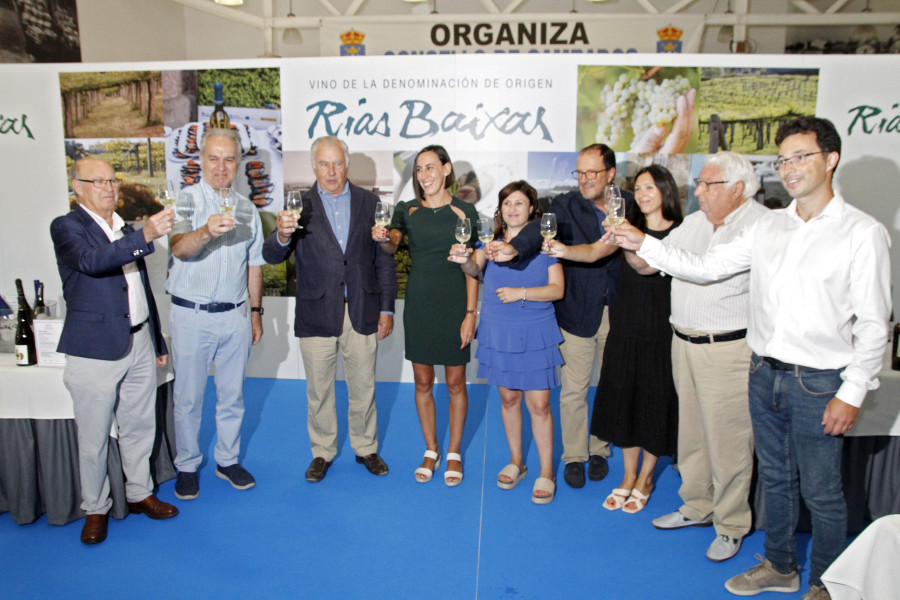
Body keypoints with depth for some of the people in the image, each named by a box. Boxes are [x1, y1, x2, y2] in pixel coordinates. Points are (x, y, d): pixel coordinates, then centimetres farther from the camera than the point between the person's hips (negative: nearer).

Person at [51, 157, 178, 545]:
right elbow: (92, 260, -27)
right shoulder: (66, 227, -5)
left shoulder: (126, 229, 15)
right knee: (94, 437, 6)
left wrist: (157, 341, 20)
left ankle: (139, 494, 31)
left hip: (139, 344, 6)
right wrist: (145, 236, -38)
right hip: (95, 350, -6)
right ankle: (95, 508, 23)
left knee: (139, 427, 15)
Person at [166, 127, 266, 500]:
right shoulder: (186, 201, -5)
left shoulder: (247, 208, 9)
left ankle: (228, 461, 29)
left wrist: (256, 311, 13)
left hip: (235, 315, 4)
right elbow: (180, 248, -23)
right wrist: (206, 232, -44)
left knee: (232, 395, 13)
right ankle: (187, 466, 25)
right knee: (188, 397, 8)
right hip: (192, 315, -3)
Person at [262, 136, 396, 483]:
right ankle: (322, 452, 31)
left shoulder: (369, 202, 3)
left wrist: (387, 309, 0)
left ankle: (366, 448, 33)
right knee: (318, 391, 12)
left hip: (362, 314, 1)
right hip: (317, 316, -1)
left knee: (363, 388, 14)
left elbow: (384, 259, 5)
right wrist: (282, 236, -33)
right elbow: (272, 256, -10)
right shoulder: (300, 205, -2)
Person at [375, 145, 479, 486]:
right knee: (423, 382, 10)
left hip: (454, 304, -2)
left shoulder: (464, 212, 0)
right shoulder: (407, 210, 5)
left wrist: (470, 313, -7)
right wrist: (383, 239, -35)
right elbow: (392, 244, -11)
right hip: (418, 304, 2)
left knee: (455, 383, 6)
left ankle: (454, 454, 24)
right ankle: (430, 452, 28)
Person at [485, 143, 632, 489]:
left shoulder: (631, 204, 2)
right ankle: (574, 457, 24)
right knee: (573, 390, 5)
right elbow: (541, 229, -23)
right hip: (577, 312, -2)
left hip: (618, 312, 2)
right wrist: (514, 249, -41)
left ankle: (599, 450, 35)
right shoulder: (566, 205, -4)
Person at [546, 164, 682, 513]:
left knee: (655, 400, 5)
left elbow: (648, 267, -21)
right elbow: (594, 251, -10)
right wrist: (564, 251, -29)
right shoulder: (629, 226, 6)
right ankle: (628, 477, 25)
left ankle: (645, 479, 25)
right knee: (624, 398, 9)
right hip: (626, 326, 4)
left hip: (661, 329, -3)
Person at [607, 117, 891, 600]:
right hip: (764, 373, 5)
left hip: (818, 382, -5)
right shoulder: (768, 226, 7)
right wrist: (643, 244, -2)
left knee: (821, 492, 8)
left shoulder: (863, 233, -8)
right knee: (774, 478, 19)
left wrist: (852, 393, -12)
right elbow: (703, 267, 7)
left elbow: (873, 325, -9)